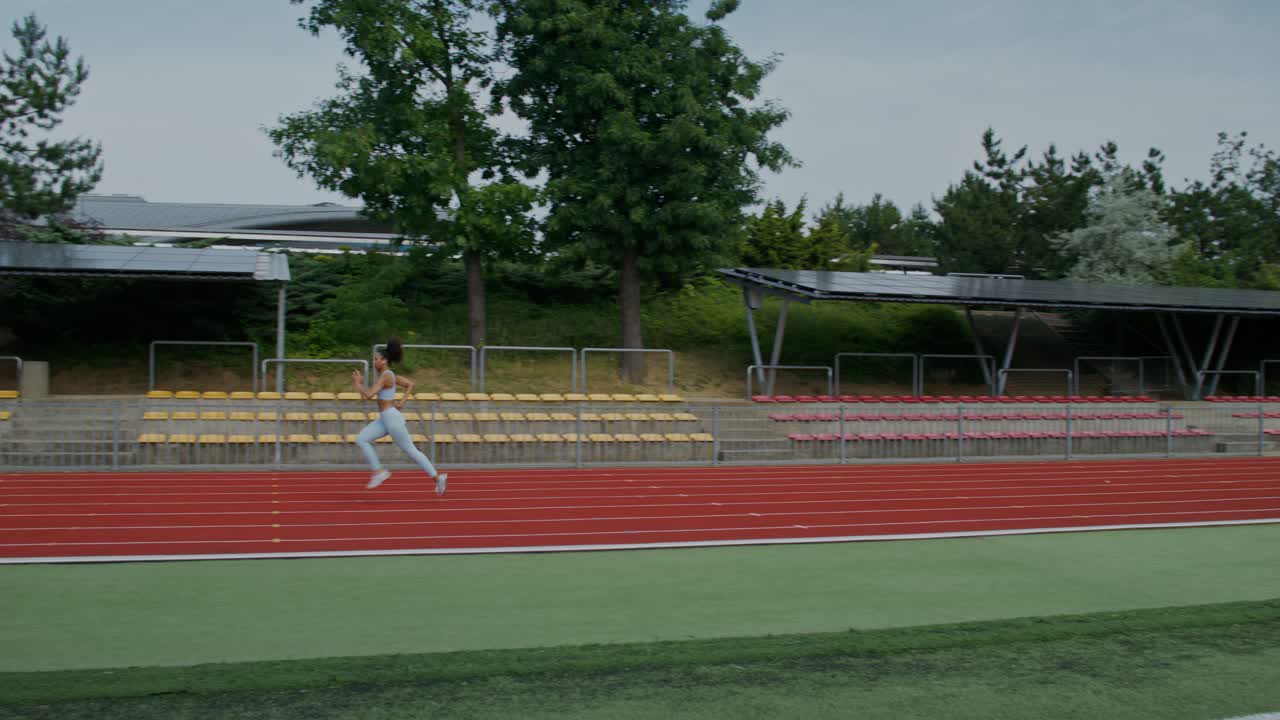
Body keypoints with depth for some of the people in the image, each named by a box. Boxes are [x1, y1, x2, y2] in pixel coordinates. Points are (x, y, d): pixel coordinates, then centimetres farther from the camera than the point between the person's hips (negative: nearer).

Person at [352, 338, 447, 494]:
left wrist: (358, 382, -10)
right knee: (361, 439, 3)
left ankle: (438, 477, 7)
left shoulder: (385, 376, -18)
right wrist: (402, 402, 15)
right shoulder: (389, 375, 10)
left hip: (392, 418, -10)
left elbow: (368, 395, -26)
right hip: (384, 418, 10)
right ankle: (379, 471, 3)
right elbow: (410, 384, 21)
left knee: (411, 451, -1)